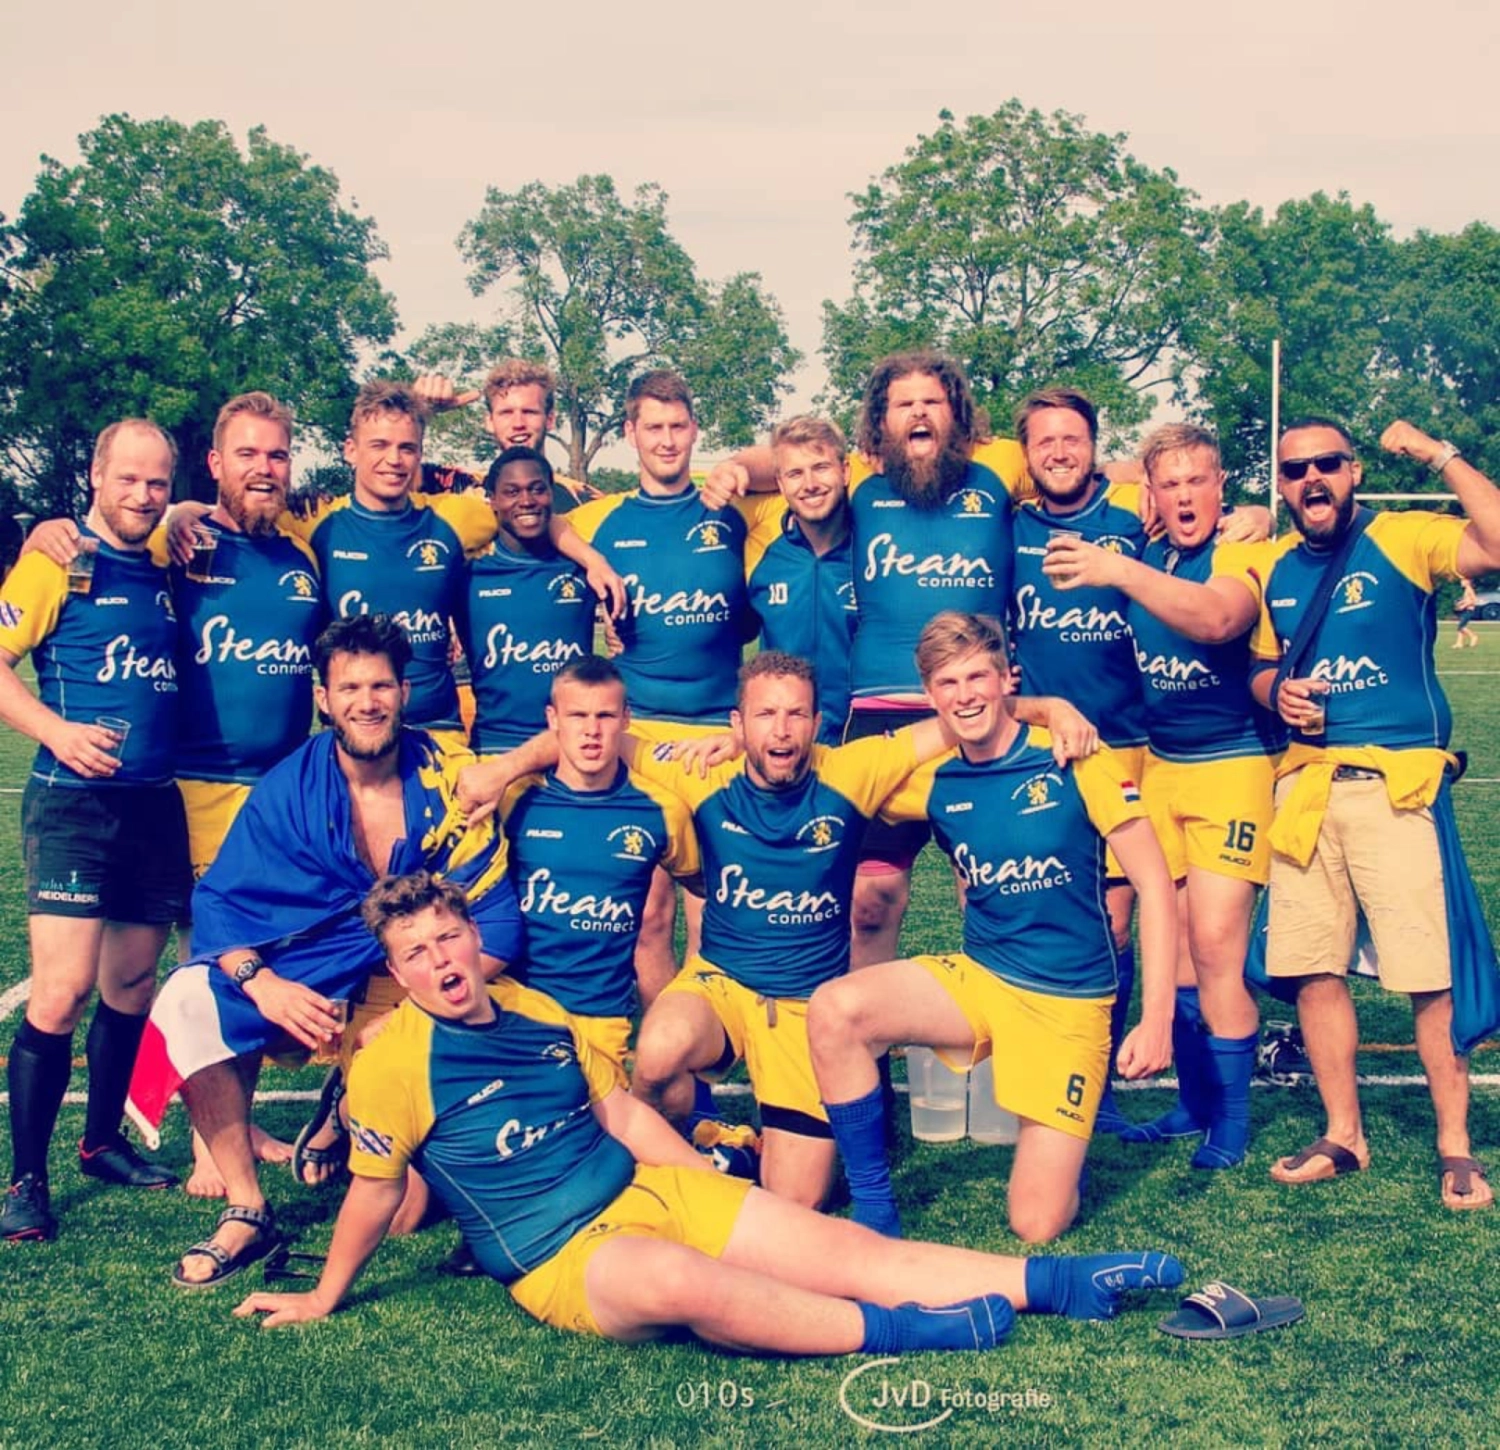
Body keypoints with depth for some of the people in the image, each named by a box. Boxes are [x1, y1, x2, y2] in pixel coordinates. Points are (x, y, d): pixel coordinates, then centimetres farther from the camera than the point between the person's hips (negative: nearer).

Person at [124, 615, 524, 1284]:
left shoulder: (450, 783, -7)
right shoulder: (289, 789, -4)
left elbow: (495, 919, -8)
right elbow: (219, 899, -6)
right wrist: (261, 982, -26)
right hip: (303, 983, 2)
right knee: (188, 1003, -26)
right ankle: (246, 1210, -13)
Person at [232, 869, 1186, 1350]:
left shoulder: (538, 1011, 8)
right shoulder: (395, 1063, -10)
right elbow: (374, 1191, 1)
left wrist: (717, 1200, 14)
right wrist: (324, 1299, 8)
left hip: (650, 1187, 6)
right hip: (559, 1256, -6)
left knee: (842, 1249, -7)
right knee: (675, 1278, -40)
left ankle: (1056, 1281, -11)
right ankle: (892, 1330, -30)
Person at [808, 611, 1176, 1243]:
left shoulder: (1073, 760, -11)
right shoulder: (931, 782, -1)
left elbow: (1155, 887, -9)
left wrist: (1157, 1019, -15)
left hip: (1069, 1001, -3)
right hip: (975, 977, 3)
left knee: (1037, 1225, -9)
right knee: (834, 1008, -25)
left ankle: (1058, 1139, 27)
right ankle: (873, 1210, -9)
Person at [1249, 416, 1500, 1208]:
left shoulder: (1402, 539, -3)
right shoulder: (1277, 568, 14)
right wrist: (1277, 690, 2)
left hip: (1398, 781, -5)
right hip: (1307, 783, 5)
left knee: (1430, 971, -4)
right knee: (1312, 966, 6)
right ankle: (1343, 1134, 21)